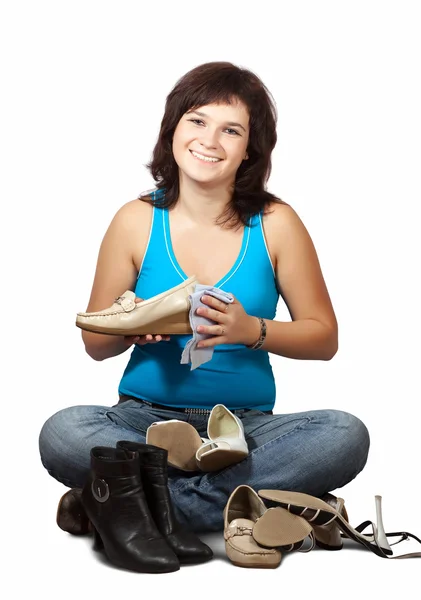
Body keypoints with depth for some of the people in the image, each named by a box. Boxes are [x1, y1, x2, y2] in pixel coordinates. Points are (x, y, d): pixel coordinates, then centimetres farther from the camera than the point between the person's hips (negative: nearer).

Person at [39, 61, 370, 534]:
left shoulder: (275, 224, 0)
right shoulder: (136, 221, 1)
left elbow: (324, 338, 4)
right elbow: (95, 342, 7)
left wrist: (252, 330, -14)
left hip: (246, 423, 1)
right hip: (147, 418, 0)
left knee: (345, 436, -27)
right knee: (62, 433, -30)